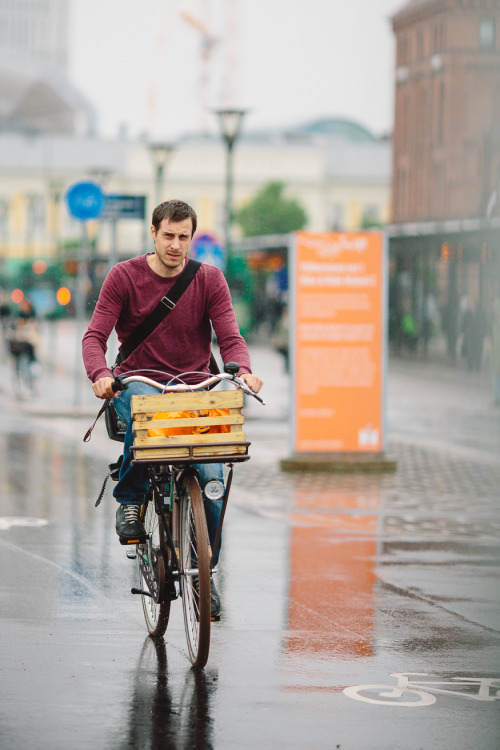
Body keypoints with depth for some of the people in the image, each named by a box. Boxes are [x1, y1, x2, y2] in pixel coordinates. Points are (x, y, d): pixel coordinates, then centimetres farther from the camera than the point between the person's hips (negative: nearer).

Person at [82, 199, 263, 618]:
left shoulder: (209, 279, 2)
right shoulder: (125, 277, -3)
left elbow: (230, 337, -5)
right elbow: (95, 335, -9)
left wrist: (243, 371, -27)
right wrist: (100, 374, -30)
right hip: (136, 383, -2)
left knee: (211, 477, -15)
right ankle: (130, 502, -17)